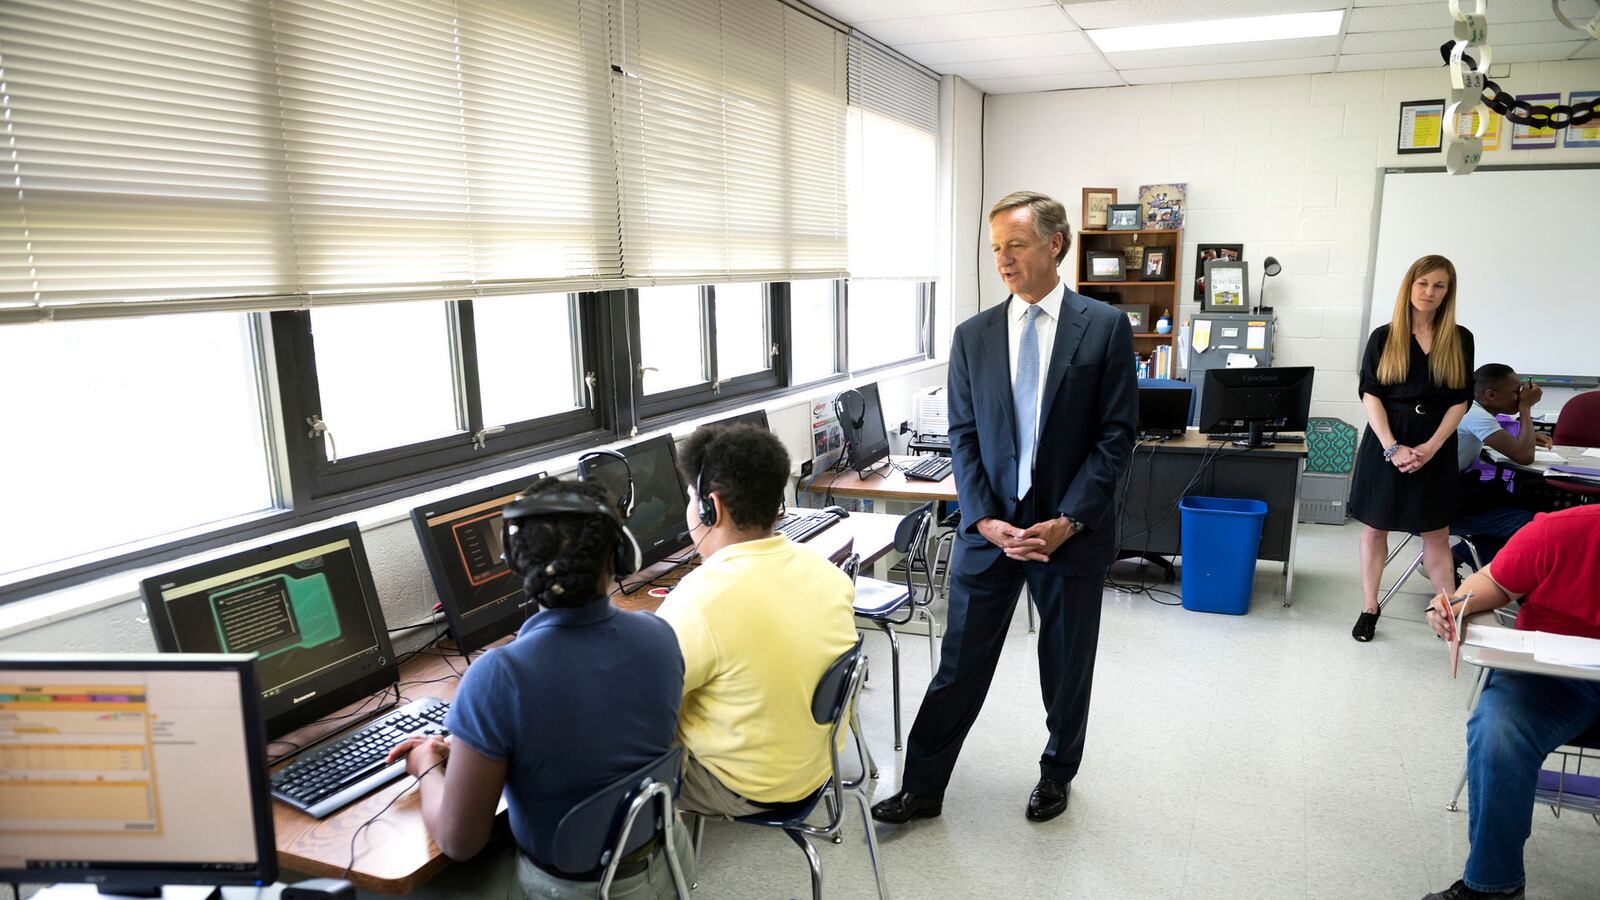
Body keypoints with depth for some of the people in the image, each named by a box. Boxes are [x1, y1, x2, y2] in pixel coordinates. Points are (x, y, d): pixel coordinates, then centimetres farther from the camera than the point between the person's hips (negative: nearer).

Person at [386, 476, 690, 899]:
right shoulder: (658, 636, -14)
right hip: (664, 859, 5)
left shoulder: (497, 677, -29)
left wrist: (429, 768, 1)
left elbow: (458, 840, -19)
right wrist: (458, 749, 9)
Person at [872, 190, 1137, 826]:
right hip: (990, 528, 2)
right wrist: (985, 520, -10)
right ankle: (922, 787, 22)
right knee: (959, 666, 8)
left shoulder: (1105, 327, -4)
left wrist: (1067, 521, -15)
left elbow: (1116, 435, -7)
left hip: (1071, 531, -1)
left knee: (1067, 668, 15)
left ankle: (1057, 774, 39)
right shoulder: (972, 336, 4)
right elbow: (963, 436, 2)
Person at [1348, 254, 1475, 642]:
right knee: (1374, 528, 6)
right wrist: (1392, 448, -15)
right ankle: (1369, 609, 16)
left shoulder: (1459, 340, 4)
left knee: (1436, 534, 5)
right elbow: (1370, 396, -5)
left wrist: (1430, 447, -11)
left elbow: (1460, 401, 1)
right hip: (1385, 443, 0)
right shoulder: (1383, 337, 1)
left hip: (1436, 448, 1)